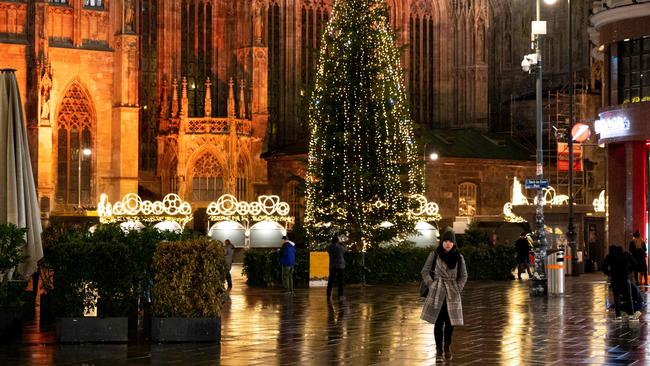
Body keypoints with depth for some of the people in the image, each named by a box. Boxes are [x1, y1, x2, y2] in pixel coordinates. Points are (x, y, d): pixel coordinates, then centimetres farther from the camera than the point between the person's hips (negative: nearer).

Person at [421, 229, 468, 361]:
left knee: (450, 322, 1)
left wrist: (458, 289, 1)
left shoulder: (459, 258, 2)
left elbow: (463, 276, 10)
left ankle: (447, 348, 17)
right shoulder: (434, 255, -2)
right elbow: (425, 272, 4)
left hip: (452, 295, 1)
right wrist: (431, 286, -3)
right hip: (437, 294, -1)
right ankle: (438, 349, 8)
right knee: (438, 322, -1)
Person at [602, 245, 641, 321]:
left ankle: (618, 316, -1)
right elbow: (633, 263, 5)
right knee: (628, 296, 5)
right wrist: (628, 270, 12)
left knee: (616, 298, 3)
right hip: (625, 278, 1)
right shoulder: (626, 255, 11)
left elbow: (604, 267, -5)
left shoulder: (610, 256, 5)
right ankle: (631, 314, -3)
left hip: (615, 278, -1)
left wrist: (609, 274, 7)